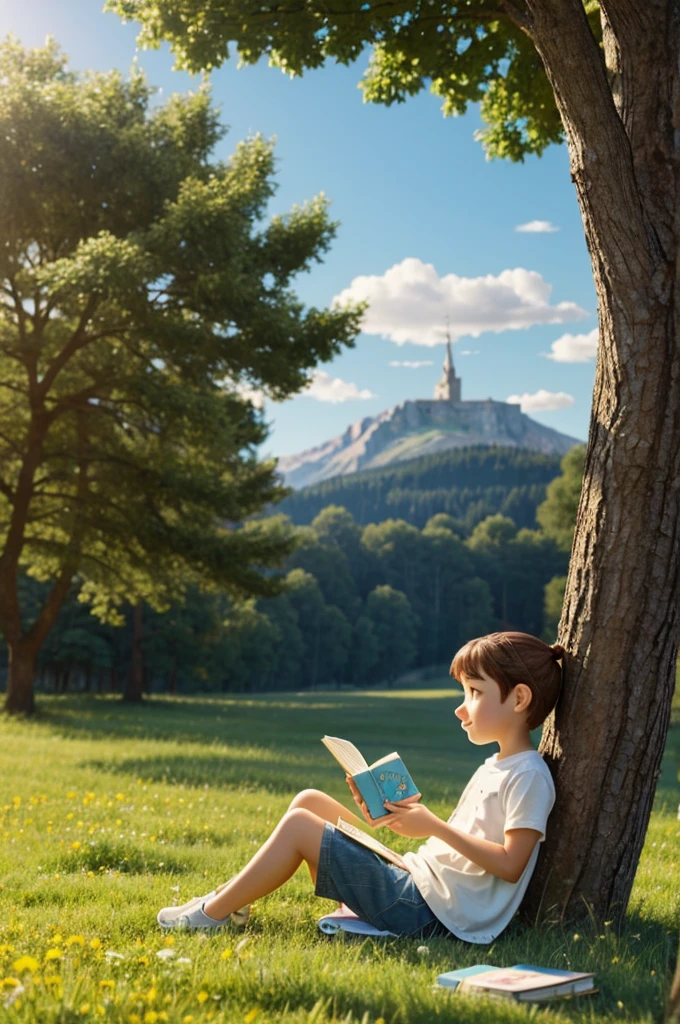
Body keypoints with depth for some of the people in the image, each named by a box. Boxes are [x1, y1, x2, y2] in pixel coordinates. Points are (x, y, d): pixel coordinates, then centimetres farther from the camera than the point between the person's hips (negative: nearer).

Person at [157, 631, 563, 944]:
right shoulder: (492, 769, 18)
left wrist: (434, 826, -19)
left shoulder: (528, 776, -12)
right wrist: (388, 814, 5)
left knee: (298, 826, -11)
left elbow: (511, 865, -21)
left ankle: (212, 915, 4)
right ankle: (236, 897, 13)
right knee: (310, 801, 9)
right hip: (416, 881, 10)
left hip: (431, 914, -10)